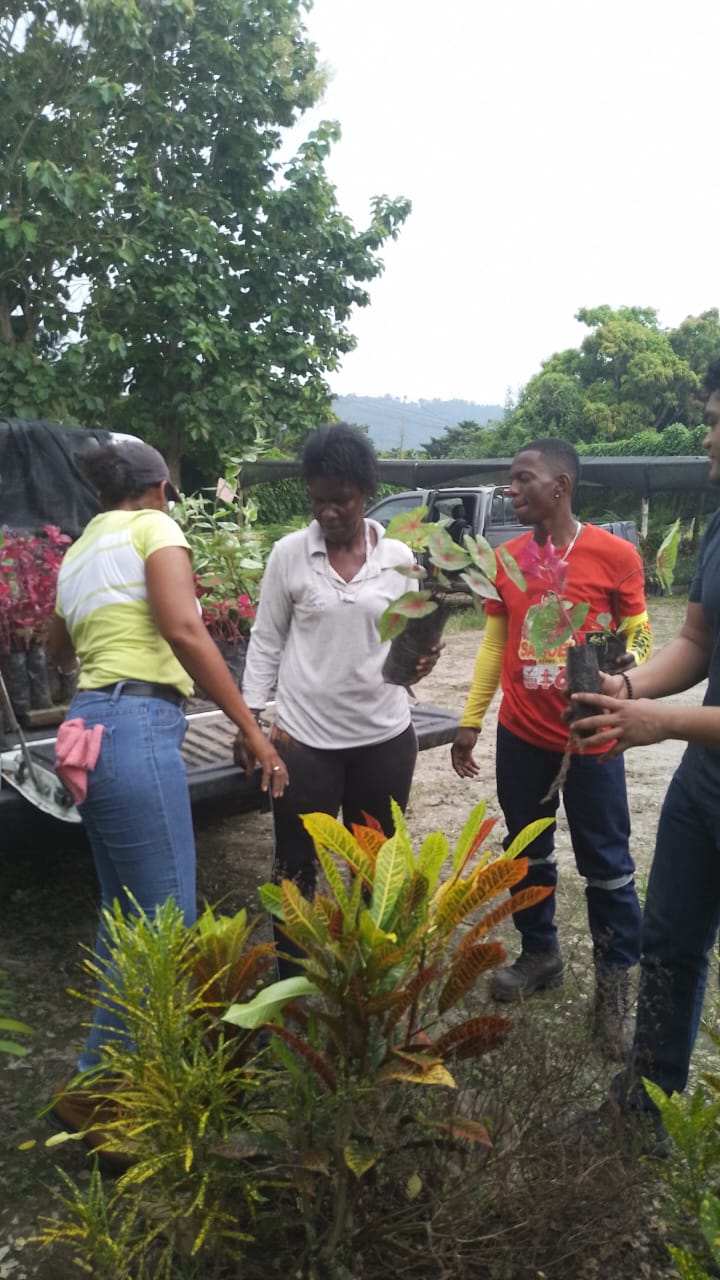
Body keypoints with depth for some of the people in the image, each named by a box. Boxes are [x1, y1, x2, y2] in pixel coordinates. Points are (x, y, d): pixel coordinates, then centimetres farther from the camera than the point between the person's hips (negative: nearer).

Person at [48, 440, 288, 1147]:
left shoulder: (78, 552, 22)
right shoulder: (153, 527, -1)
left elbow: (58, 649, 37)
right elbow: (185, 630, -16)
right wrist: (252, 730, -16)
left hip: (92, 729, 9)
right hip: (134, 728, -9)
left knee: (127, 918, 17)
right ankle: (94, 1089, 6)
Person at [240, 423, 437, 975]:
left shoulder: (399, 557, 0)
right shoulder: (289, 553, -3)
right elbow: (266, 640, 2)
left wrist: (419, 660, -16)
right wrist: (252, 715, -4)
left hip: (384, 735, 2)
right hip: (304, 736, -1)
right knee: (296, 866, 8)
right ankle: (290, 977, 26)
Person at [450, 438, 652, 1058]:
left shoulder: (614, 554, -11)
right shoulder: (506, 559, 3)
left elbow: (639, 634, -4)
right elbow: (495, 643, 9)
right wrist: (470, 720, 8)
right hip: (520, 736, 5)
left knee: (606, 862, 6)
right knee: (528, 853, 17)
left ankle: (616, 979, 24)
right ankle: (540, 953, 36)